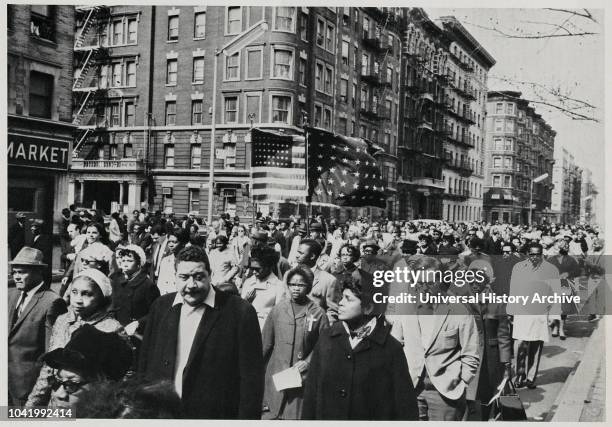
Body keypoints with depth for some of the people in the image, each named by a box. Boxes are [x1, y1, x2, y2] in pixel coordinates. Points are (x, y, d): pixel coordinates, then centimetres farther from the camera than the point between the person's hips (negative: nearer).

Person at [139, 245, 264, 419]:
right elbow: (145, 364, 7)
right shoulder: (160, 307, 1)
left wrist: (247, 418, -16)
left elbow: (251, 379, -13)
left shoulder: (240, 313, -14)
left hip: (215, 415, -3)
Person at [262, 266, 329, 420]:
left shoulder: (318, 313, -2)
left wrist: (308, 362, -9)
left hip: (302, 377, -2)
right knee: (269, 416, 2)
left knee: (297, 416, 1)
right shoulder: (278, 309, 5)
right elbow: (266, 343, 10)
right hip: (275, 377, 2)